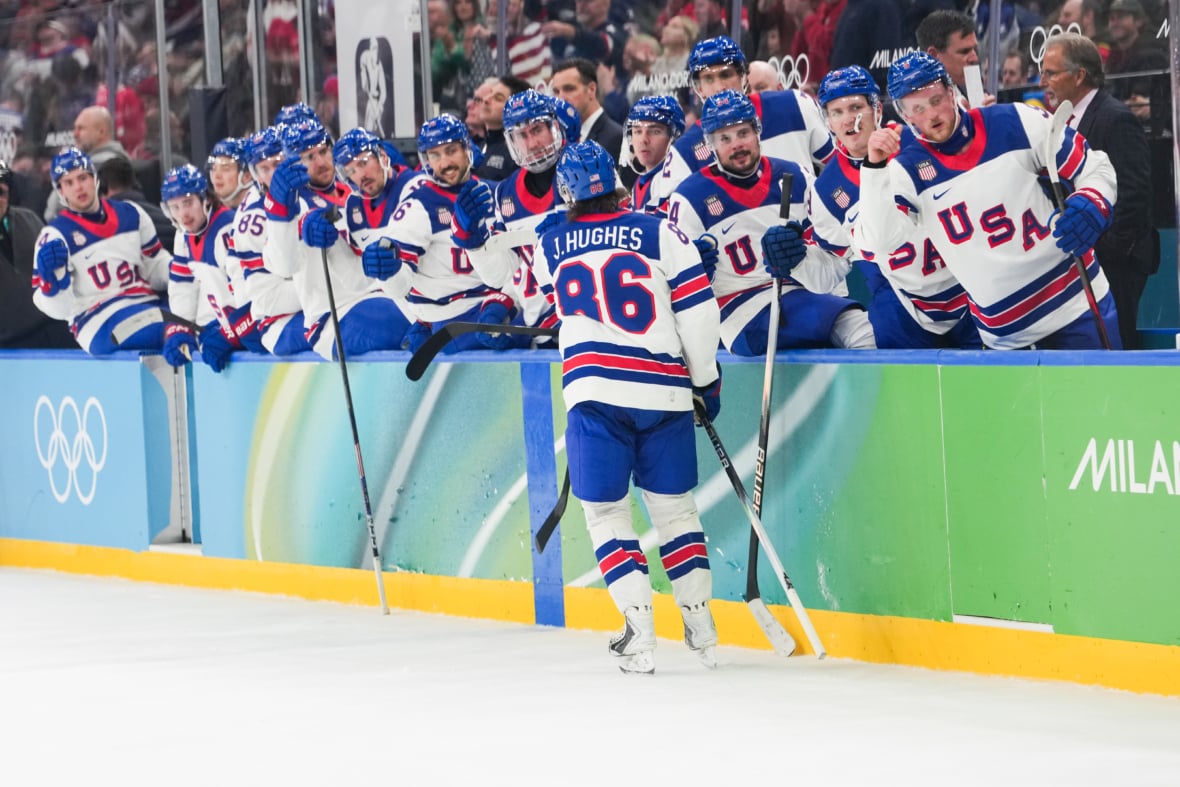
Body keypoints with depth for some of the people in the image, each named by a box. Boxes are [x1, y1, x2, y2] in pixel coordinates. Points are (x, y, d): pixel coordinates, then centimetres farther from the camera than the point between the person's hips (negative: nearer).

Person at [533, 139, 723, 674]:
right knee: (673, 506, 14)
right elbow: (696, 308, -2)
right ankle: (701, 629, 15)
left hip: (594, 390, -1)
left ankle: (640, 634, -5)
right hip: (664, 391, 1)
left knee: (605, 511, 6)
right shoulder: (660, 233, 2)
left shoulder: (551, 247, 10)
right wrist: (706, 380, 9)